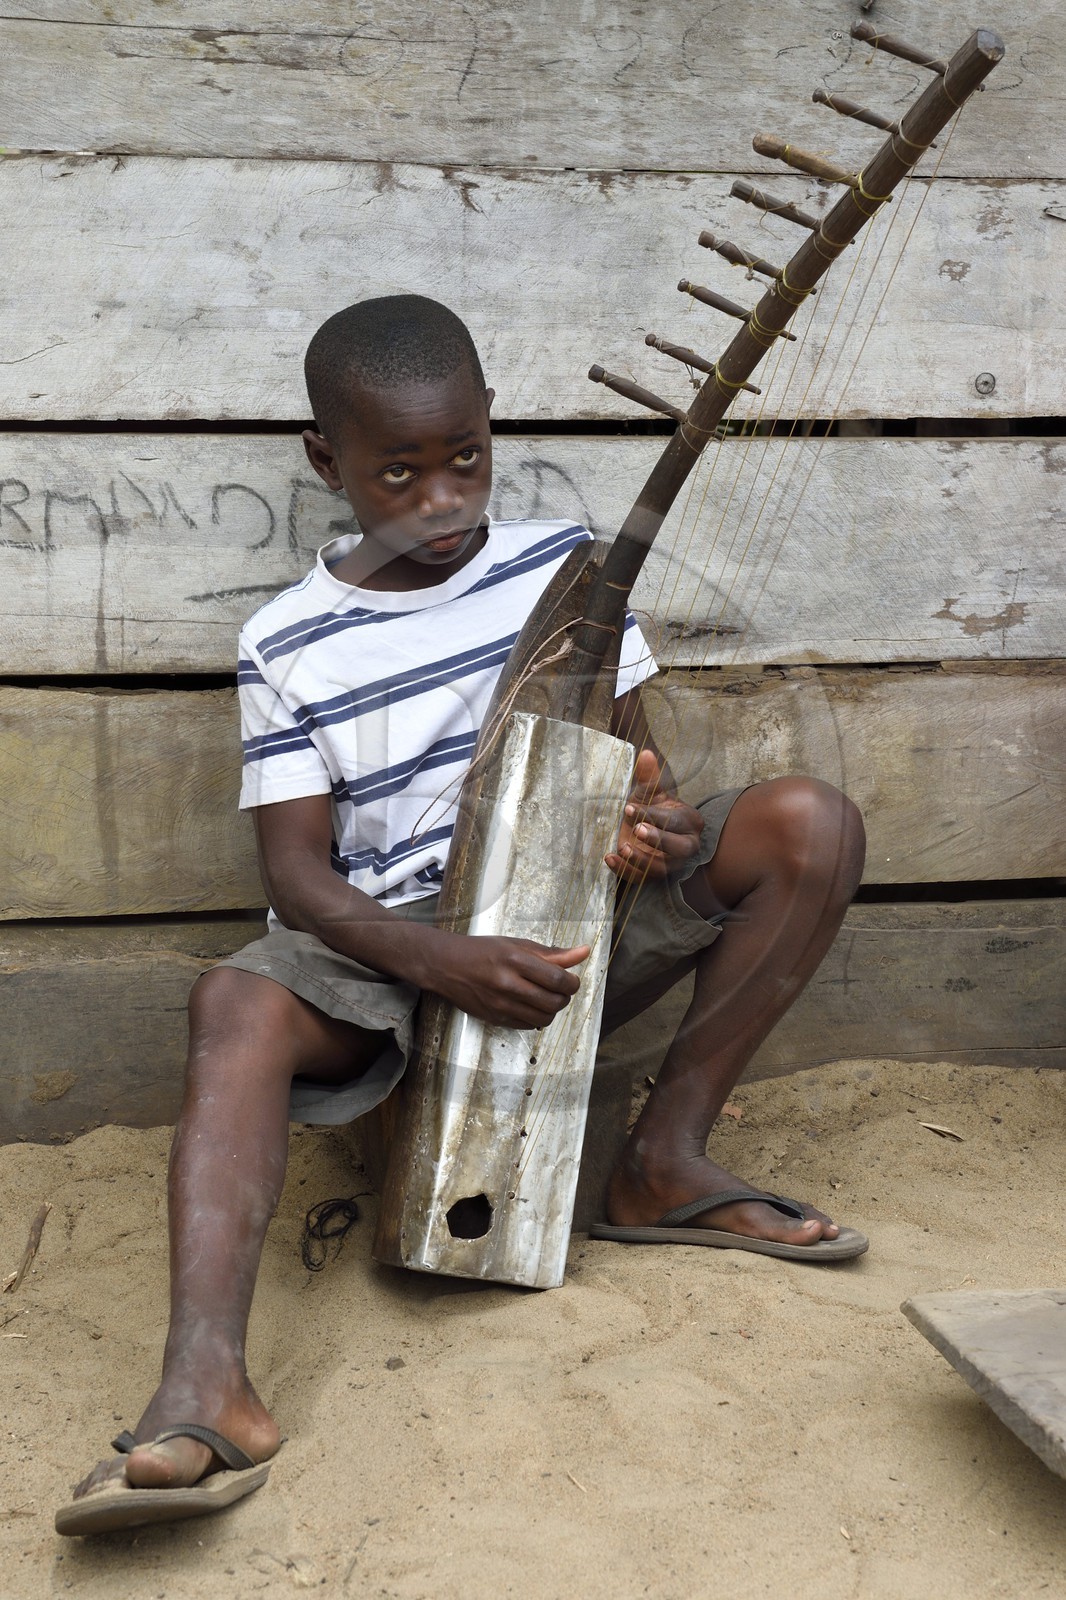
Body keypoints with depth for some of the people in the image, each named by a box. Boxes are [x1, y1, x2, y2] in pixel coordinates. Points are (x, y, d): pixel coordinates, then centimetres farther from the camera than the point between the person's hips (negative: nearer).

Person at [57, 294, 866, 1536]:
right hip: (390, 955, -2)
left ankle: (665, 1162, -14)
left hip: (575, 925, 3)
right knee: (237, 1001, -35)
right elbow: (297, 873, -8)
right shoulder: (288, 650, -2)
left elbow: (630, 751, 10)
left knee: (811, 824, -17)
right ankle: (204, 1386, -50)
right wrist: (447, 962, -27)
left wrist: (663, 824, -17)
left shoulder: (566, 565, 4)